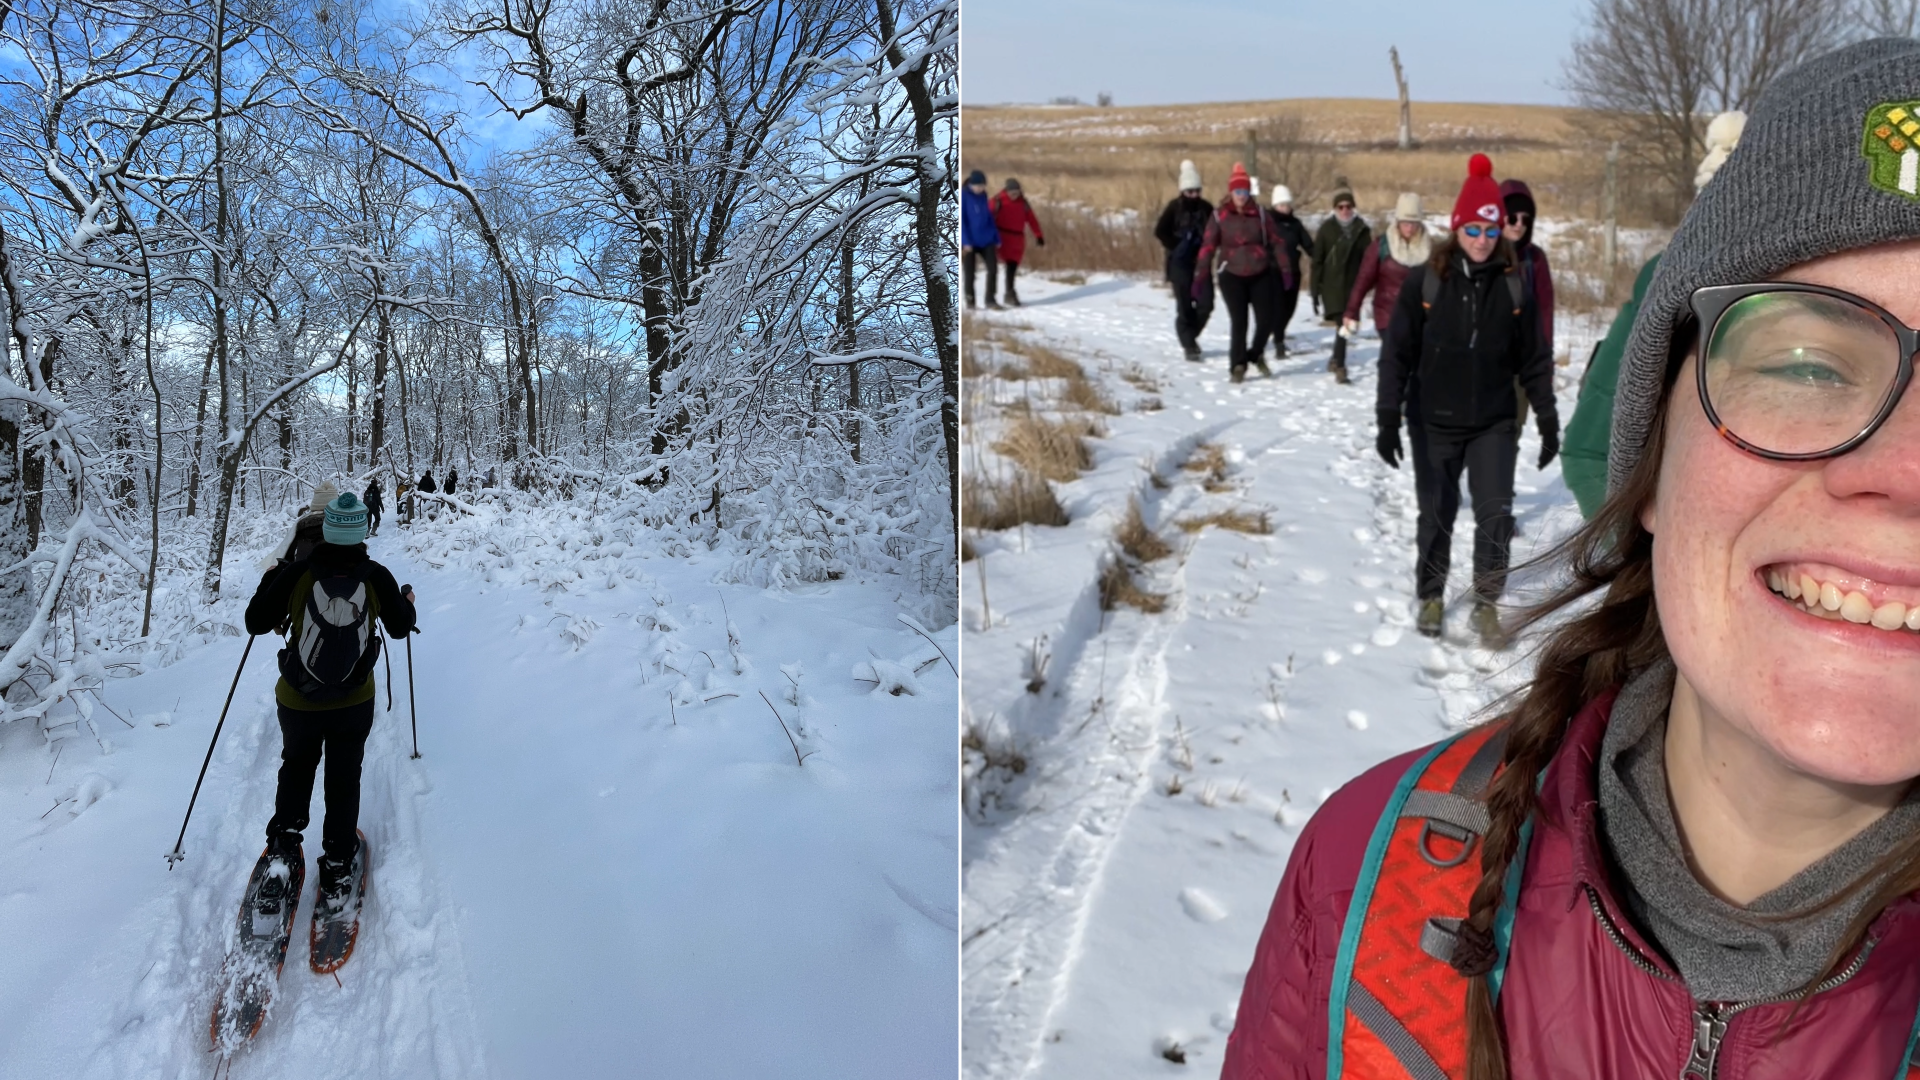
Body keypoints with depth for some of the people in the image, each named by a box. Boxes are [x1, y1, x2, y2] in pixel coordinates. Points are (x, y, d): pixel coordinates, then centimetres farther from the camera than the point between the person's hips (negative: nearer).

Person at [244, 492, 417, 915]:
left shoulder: (296, 573, -17)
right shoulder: (377, 577, -13)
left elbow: (256, 623, -6)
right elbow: (400, 627, 4)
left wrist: (270, 580, 10)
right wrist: (407, 601, 25)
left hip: (298, 703, 0)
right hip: (355, 704, 0)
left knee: (296, 769, 28)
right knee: (344, 781, 16)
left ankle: (282, 847, 18)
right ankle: (336, 875, 17)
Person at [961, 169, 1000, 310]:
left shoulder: (983, 196, 7)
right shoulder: (963, 196, -9)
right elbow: (961, 220, -11)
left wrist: (996, 238, 13)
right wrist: (966, 241, -17)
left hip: (986, 240, 5)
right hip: (970, 241, -5)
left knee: (993, 268, -3)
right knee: (970, 272, 4)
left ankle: (990, 299, 8)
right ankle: (970, 300, 19)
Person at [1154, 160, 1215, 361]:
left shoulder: (1206, 208, 4)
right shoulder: (1174, 207, -5)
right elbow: (1160, 231, -8)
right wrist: (1177, 247, -11)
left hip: (1201, 263, 3)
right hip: (1180, 264, -3)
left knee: (1206, 303, -3)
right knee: (1184, 306, -3)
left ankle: (1191, 335, 22)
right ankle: (1189, 346, 6)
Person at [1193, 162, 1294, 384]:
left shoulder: (1261, 215, 2)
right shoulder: (1219, 217, -4)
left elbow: (1275, 242, 4)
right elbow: (1208, 247, -6)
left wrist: (1284, 269, -1)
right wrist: (1200, 276, -12)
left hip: (1261, 275, 2)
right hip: (1232, 276, -2)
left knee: (1266, 320, 0)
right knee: (1239, 322, -6)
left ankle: (1256, 354, 27)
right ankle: (1237, 366, 9)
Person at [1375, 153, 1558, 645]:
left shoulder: (1513, 285, -1)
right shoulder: (1425, 281, -8)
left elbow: (1533, 359, 5)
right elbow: (1397, 353, -5)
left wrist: (1547, 419, 5)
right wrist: (1389, 418, -8)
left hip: (1495, 423, 1)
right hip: (1440, 423, -1)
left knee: (1495, 513, -4)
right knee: (1438, 513, 10)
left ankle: (1487, 603, 12)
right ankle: (1431, 596, 28)